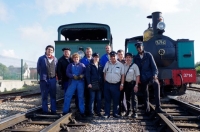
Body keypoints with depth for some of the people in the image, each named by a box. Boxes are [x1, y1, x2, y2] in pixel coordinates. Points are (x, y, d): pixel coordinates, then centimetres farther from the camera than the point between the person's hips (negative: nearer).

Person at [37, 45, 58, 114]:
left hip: (53, 79, 3)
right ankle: (45, 111, 11)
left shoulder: (55, 59, 10)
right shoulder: (41, 58, 2)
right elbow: (38, 69, 6)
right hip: (44, 79, -2)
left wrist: (55, 76, 4)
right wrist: (42, 76, 6)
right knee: (44, 96, 3)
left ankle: (53, 111, 15)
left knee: (53, 96, 7)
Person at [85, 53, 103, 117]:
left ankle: (98, 112, 15)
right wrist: (89, 83, -14)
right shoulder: (90, 65, 0)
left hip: (99, 84, 4)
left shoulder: (100, 66, 14)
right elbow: (87, 74, -7)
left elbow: (102, 75, 13)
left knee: (99, 99, 7)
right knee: (92, 98, -2)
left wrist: (102, 83, 3)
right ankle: (91, 112, 6)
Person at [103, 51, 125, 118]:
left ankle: (115, 113, 20)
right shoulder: (107, 63, 6)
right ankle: (107, 113, 15)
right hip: (107, 84, 2)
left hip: (116, 85, -2)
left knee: (116, 100, 7)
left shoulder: (120, 65, -3)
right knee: (107, 99, 7)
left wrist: (122, 84, -6)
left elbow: (122, 75, -2)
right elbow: (104, 73, 13)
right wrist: (105, 81, 7)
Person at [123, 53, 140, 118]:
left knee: (134, 97, -4)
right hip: (126, 83, 4)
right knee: (127, 98, 13)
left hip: (133, 83, -4)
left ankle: (134, 112, 2)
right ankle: (127, 111, 26)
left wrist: (136, 85, -13)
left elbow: (137, 76, -8)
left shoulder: (134, 66, -7)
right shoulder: (124, 65, 4)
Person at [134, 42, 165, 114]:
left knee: (156, 84, -31)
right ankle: (147, 108, 28)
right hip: (143, 78, 3)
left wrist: (155, 74, -13)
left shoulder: (148, 55, 3)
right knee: (145, 93, 9)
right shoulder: (136, 58, 9)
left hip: (150, 75, -3)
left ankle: (158, 107, -32)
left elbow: (153, 65, -1)